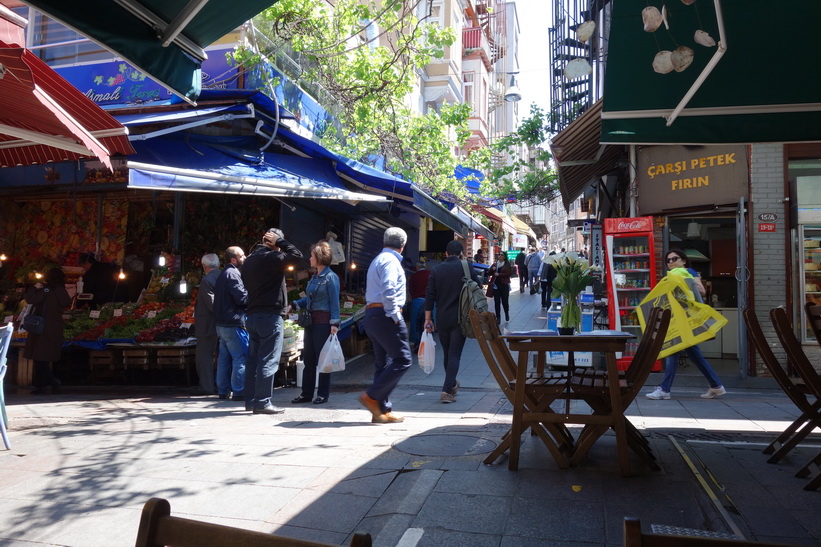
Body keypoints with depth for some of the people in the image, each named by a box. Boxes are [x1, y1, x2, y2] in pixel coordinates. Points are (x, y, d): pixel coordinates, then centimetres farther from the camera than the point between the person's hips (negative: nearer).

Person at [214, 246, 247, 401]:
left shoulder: (223, 274, 18)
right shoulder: (232, 274, -13)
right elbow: (242, 298, -20)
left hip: (221, 323, 10)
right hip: (234, 322, -10)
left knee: (224, 357, 13)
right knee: (241, 357, -6)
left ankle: (223, 390, 19)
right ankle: (239, 392, -5)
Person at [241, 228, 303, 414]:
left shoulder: (249, 260, 14)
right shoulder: (272, 258, -13)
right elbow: (297, 255, -9)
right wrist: (280, 242, -2)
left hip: (252, 315, 9)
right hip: (270, 316, -9)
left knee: (253, 359, 12)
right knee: (268, 361, -6)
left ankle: (250, 400, 18)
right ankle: (262, 402, -5)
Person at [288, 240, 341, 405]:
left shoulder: (330, 277, -9)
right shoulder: (314, 277, 15)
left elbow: (334, 302, -13)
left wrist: (334, 323, -18)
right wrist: (294, 305, 7)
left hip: (323, 322, -8)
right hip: (311, 321, 8)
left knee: (322, 358, 0)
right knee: (308, 358, 11)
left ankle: (323, 394, 10)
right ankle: (306, 393, 19)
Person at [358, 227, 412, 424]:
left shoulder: (378, 260, 23)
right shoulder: (390, 260, -8)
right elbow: (388, 291, -20)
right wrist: (395, 316, -16)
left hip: (372, 314, 10)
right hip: (385, 316, -10)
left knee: (383, 363, 10)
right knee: (402, 359, -7)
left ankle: (383, 411, 13)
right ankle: (372, 396, -7)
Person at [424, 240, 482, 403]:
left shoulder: (436, 270, 4)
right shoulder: (466, 268, -3)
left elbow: (429, 295, 0)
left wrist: (428, 319, 3)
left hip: (442, 319, 3)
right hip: (460, 318, -3)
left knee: (447, 353, 18)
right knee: (455, 354, -1)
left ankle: (452, 384, 34)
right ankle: (447, 390, -10)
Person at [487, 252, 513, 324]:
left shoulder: (507, 264, 3)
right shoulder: (495, 264, 12)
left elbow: (510, 273, -9)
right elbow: (489, 273, 13)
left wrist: (499, 274, -13)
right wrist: (492, 269, -8)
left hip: (504, 285, -2)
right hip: (496, 285, 3)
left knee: (505, 301, -1)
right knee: (497, 301, 0)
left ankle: (507, 313, 27)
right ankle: (498, 318, 7)